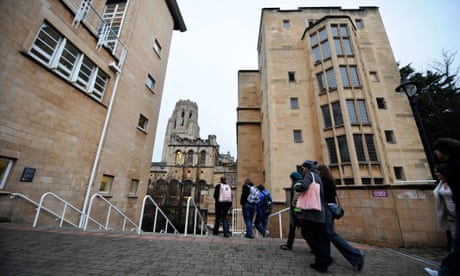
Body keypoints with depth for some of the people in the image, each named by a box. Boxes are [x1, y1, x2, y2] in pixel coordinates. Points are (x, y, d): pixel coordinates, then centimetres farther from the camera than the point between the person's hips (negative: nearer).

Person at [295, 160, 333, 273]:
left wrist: (296, 185, -2)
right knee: (319, 237, 8)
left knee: (307, 233, -2)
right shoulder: (317, 176, 23)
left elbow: (303, 186, -21)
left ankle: (324, 260, -5)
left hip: (311, 210, -9)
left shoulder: (310, 174, -3)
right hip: (320, 211, 9)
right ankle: (322, 262, 10)